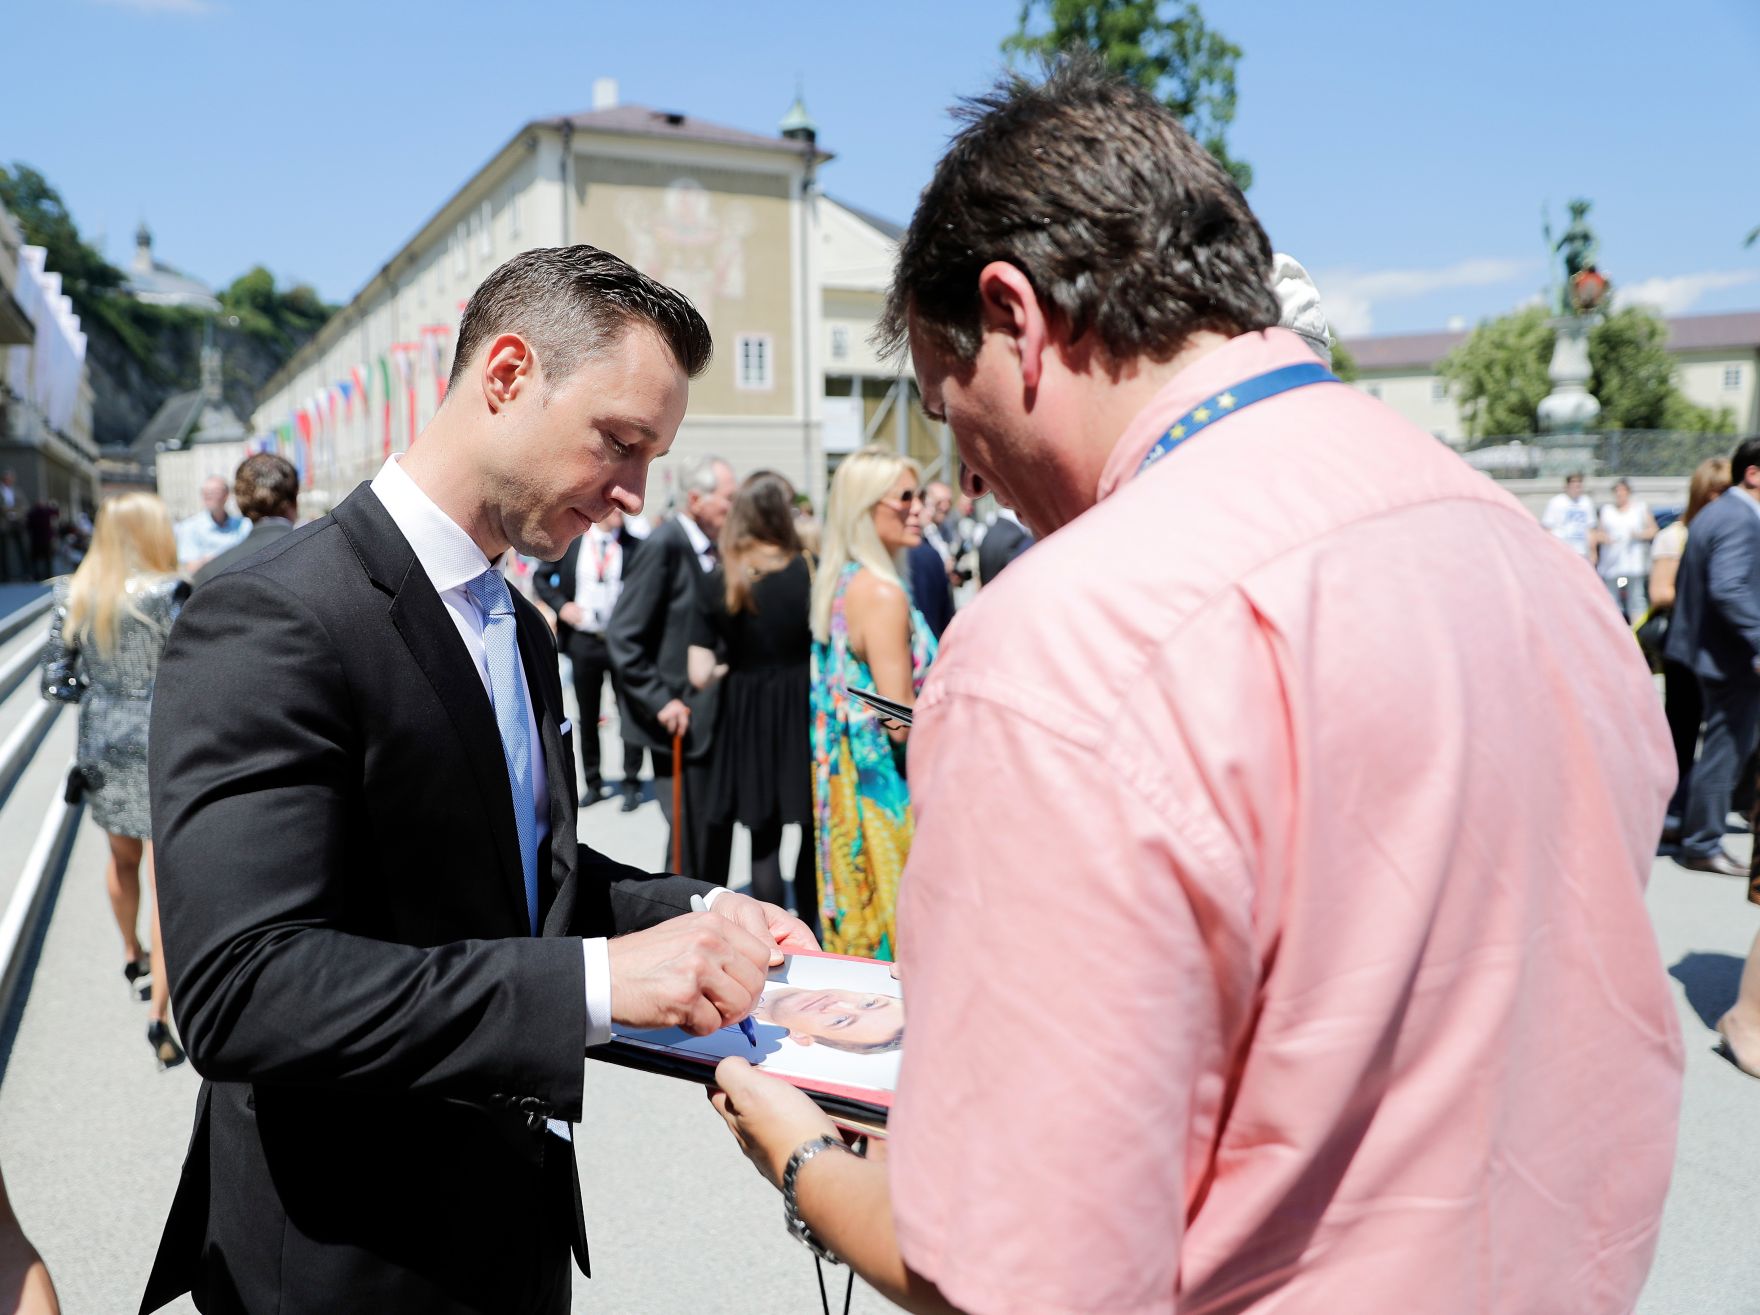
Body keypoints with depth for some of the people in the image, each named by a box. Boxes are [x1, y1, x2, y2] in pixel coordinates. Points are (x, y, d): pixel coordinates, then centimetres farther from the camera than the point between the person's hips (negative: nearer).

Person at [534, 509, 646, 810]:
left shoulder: (635, 545, -4)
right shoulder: (570, 541, 2)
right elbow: (541, 576, 11)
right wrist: (560, 605, -4)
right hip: (583, 640, 2)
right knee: (587, 717, 11)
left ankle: (631, 784, 12)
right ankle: (592, 783, 23)